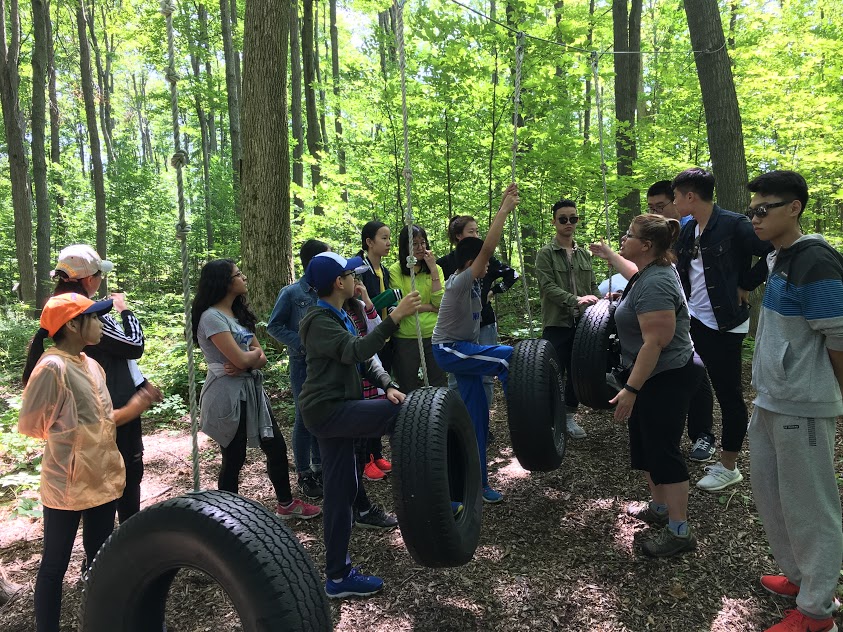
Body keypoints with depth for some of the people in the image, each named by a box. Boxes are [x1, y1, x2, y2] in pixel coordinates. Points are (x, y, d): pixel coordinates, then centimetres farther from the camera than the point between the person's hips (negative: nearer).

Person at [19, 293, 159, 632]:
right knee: (56, 563, 8)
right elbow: (29, 426, -15)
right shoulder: (52, 367, -19)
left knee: (100, 556, 19)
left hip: (103, 478, 8)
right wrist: (66, 436, -6)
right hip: (67, 486, -8)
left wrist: (131, 409, -2)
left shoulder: (90, 365, 7)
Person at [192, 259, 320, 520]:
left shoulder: (238, 313, 11)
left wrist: (245, 362, -16)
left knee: (276, 446, 14)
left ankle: (286, 503, 31)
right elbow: (241, 359, -23)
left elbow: (261, 358, 6)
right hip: (228, 394, -9)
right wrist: (254, 352, -1)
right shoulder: (212, 317, -17)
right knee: (234, 458, 4)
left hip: (251, 389, 9)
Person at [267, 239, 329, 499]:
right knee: (305, 418, 5)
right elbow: (274, 326, -5)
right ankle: (304, 475, 18)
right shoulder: (291, 293, -9)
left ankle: (320, 467, 30)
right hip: (303, 364, -4)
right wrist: (302, 344, -14)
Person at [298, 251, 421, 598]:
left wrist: (387, 385, -3)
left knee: (340, 490, 13)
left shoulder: (339, 316, 17)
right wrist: (394, 317, -36)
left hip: (335, 411, 10)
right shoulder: (319, 321, -14)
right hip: (327, 410, -10)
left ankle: (338, 573, 23)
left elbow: (363, 357, 13)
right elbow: (356, 351, -30)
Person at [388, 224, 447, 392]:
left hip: (434, 335, 3)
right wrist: (431, 307, -8)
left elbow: (440, 303, -7)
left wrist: (433, 270, -10)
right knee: (408, 389, 13)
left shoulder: (436, 269, 6)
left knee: (439, 385, 12)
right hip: (406, 338, -2)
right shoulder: (395, 270, -4)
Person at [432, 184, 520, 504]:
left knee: (477, 414, 7)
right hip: (449, 351, -9)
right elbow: (487, 248, -29)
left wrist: (504, 206, 4)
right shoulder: (460, 281, -21)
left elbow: (484, 247, 8)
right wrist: (506, 209, -28)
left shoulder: (471, 280, 4)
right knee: (508, 357, -25)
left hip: (463, 350, 9)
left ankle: (477, 481, 16)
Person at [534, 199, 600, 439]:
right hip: (557, 323, -4)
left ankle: (569, 416, 24)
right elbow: (547, 287, -14)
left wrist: (599, 300, -6)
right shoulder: (546, 254, -3)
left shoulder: (584, 254, 13)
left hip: (581, 322, 5)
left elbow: (592, 285, 14)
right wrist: (576, 300, -26)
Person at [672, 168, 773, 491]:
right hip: (693, 319, 8)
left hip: (723, 325, -7)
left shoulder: (733, 225, -16)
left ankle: (728, 467, 15)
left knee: (729, 395, 3)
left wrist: (746, 285, -14)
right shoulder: (688, 230, 9)